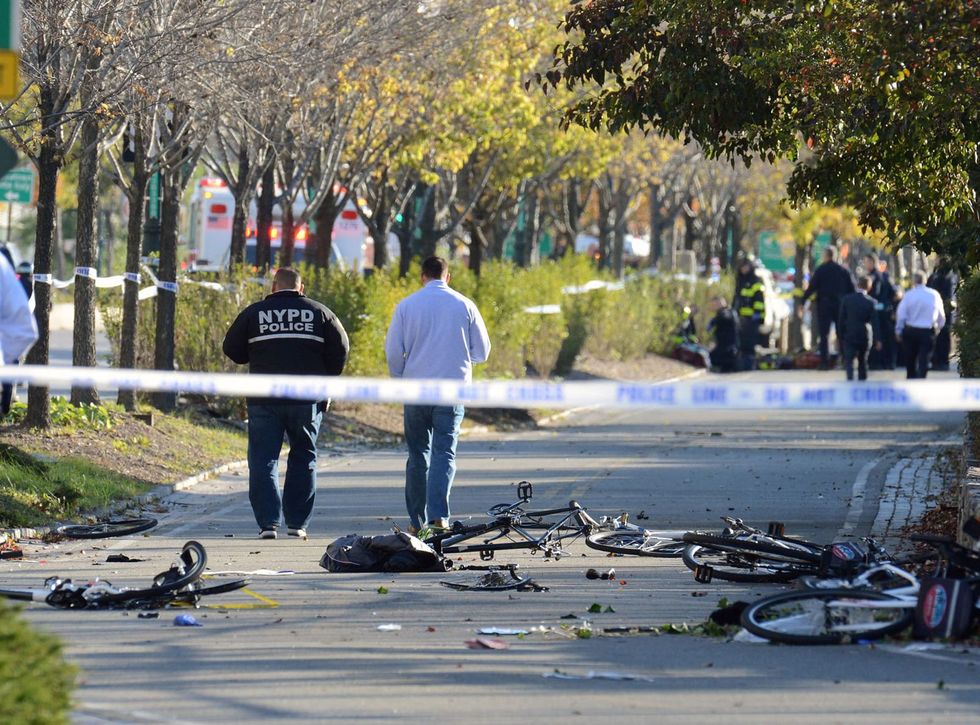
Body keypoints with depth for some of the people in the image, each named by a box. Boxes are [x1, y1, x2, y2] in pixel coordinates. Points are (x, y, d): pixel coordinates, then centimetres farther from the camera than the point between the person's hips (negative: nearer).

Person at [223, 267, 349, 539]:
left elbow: (232, 349, 6)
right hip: (308, 401, 1)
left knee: (263, 461, 2)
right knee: (303, 459, 13)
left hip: (265, 401, -1)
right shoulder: (319, 312, 5)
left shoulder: (254, 313, 2)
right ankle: (297, 522, 11)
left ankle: (268, 523, -8)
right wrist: (325, 380, 13)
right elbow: (340, 349, 1)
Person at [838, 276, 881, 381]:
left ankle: (850, 380, -24)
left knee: (849, 361, -4)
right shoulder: (871, 302, -7)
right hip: (864, 337, 1)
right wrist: (877, 340, -6)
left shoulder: (847, 299, -4)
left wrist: (840, 335, 8)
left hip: (849, 336, -1)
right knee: (863, 362, 16)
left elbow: (841, 318, 0)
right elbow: (874, 322, -8)